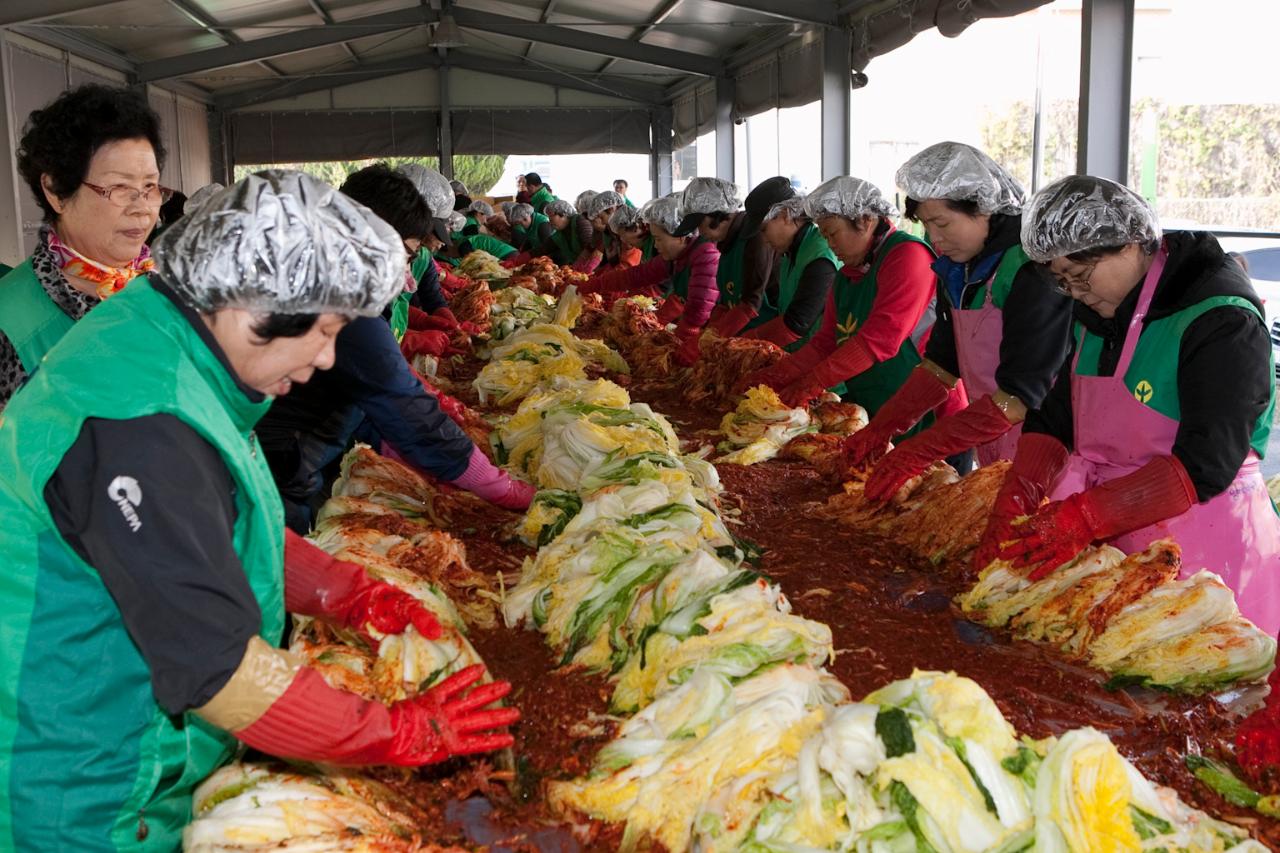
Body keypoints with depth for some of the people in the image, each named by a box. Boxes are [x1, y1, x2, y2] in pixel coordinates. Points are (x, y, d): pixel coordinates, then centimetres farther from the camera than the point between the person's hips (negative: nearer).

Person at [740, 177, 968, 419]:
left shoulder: (907, 255, -13)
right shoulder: (847, 274, 14)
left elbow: (881, 340, -21)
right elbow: (826, 342, 13)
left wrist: (811, 384, -20)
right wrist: (776, 377, -1)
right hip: (868, 410, 7)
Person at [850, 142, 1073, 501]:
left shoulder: (1032, 267, -21)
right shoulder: (957, 269, 5)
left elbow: (1021, 393, -24)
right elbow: (942, 363, 11)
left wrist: (919, 451, -26)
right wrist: (881, 428, -3)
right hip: (991, 457, 7)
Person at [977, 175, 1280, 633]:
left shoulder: (1220, 320, -16)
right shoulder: (1095, 314, 9)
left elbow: (1206, 464, -23)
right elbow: (1053, 421, 5)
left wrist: (1082, 518, -28)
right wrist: (1011, 506, -11)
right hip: (1114, 544, 7)